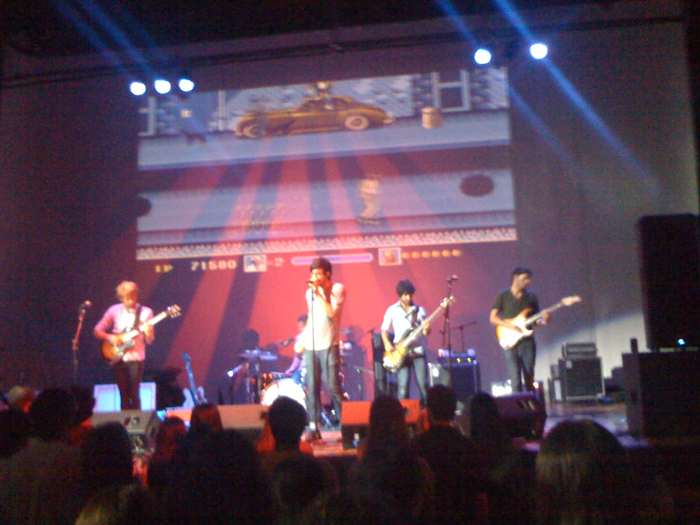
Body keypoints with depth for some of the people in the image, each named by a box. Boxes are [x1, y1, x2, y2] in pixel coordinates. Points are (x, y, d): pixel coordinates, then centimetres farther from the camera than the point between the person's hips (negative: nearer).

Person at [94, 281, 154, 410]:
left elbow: (149, 340, -3)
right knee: (124, 395, 7)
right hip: (118, 358, 2)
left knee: (133, 394, -7)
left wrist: (148, 332, -24)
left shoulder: (146, 312, -3)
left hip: (135, 358, -2)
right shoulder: (114, 310, 1)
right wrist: (110, 337, -12)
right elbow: (97, 331, 6)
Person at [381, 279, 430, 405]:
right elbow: (384, 330, 8)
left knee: (423, 385, -3)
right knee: (403, 387, -7)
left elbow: (425, 331, 8)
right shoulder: (392, 310, 4)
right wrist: (387, 344, -8)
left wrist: (426, 329, -15)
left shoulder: (419, 310, 8)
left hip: (418, 351, 2)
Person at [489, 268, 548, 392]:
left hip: (528, 341, 3)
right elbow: (492, 318, 0)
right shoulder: (503, 296, 2)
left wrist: (543, 319, -9)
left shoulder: (531, 297, 10)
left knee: (529, 377, 5)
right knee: (515, 378, -6)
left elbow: (536, 318, 14)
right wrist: (509, 325, -14)